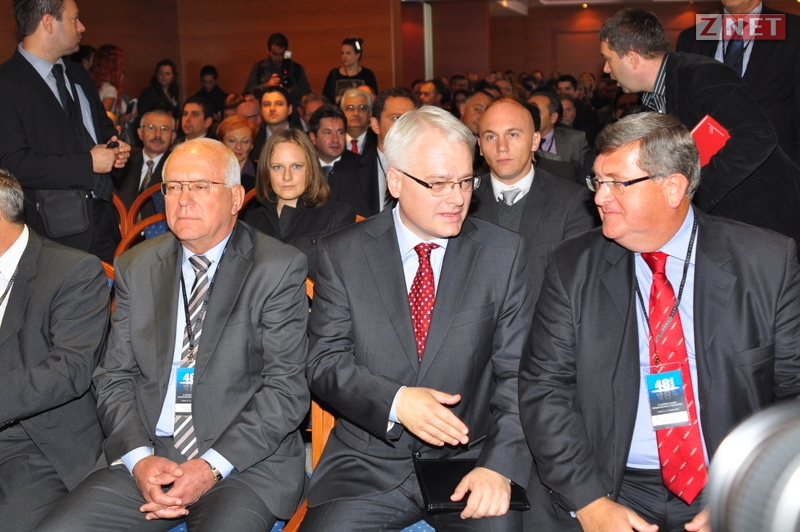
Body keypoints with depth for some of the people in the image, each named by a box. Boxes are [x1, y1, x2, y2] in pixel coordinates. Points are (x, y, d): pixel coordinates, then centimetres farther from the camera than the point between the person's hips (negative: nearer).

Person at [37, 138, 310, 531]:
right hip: (146, 458, 4)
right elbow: (114, 377, 9)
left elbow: (286, 388, -7)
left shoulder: (279, 269, -2)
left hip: (247, 462, -3)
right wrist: (139, 457, -8)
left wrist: (213, 467, -15)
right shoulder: (135, 267, 11)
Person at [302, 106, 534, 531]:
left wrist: (499, 465, -16)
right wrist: (395, 402, -18)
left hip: (470, 459, 0)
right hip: (367, 461, 0)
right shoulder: (341, 254, 2)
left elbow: (517, 370, -2)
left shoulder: (504, 253, 1)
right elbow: (324, 361, -1)